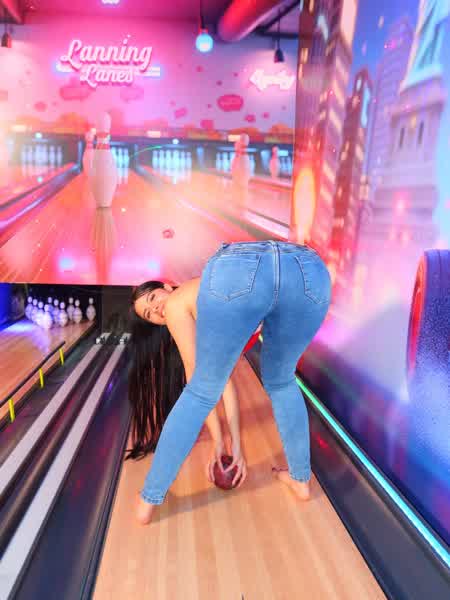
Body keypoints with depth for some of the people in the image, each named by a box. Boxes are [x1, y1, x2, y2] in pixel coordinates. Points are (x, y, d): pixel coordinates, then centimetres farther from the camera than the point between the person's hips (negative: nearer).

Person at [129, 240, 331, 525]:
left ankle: (149, 500, 32)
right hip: (309, 272, 5)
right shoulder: (218, 318, 46)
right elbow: (227, 380, 48)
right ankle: (301, 478, 45)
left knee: (200, 393, 18)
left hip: (240, 275, -5)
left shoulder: (176, 304, 33)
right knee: (280, 381, 34)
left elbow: (196, 374, 29)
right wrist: (236, 444, 52)